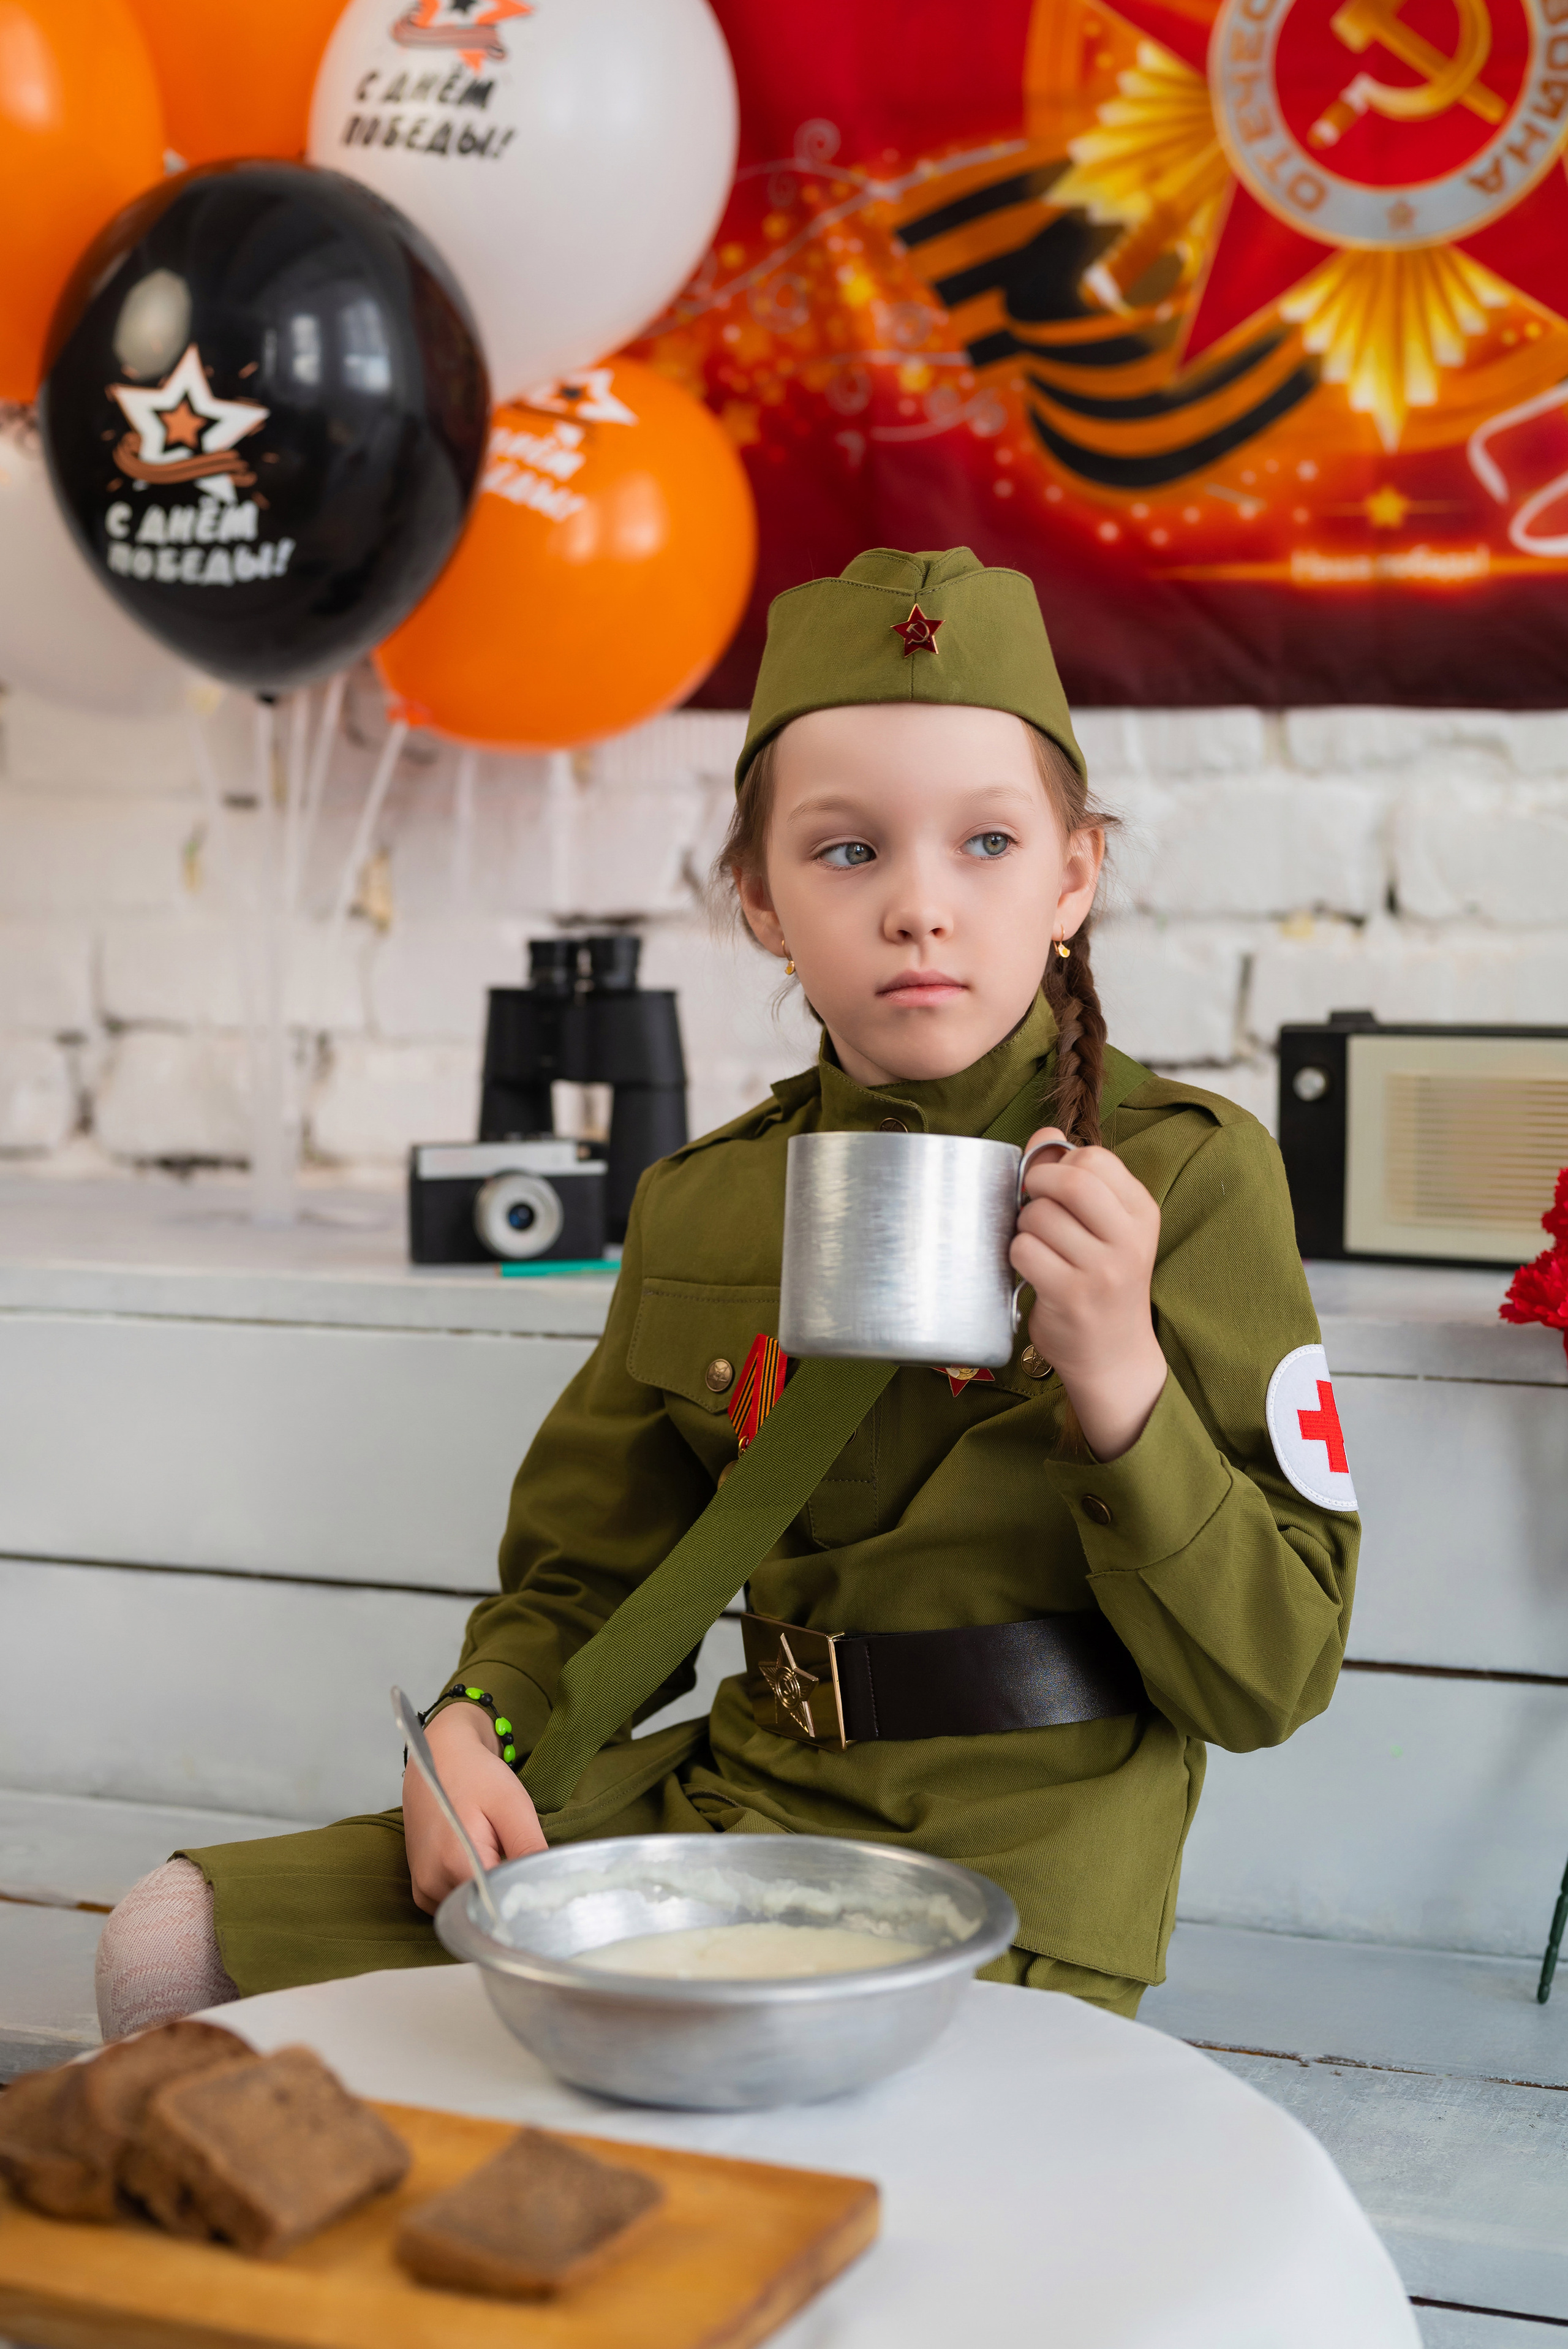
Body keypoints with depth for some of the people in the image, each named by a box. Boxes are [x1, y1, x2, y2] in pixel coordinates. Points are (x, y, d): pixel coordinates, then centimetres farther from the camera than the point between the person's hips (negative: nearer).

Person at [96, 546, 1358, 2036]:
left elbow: (1267, 1682, -9)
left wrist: (1121, 1383, -24)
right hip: (727, 1803, 5)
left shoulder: (1190, 1180, -8)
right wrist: (475, 1730, -5)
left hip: (999, 1894, -5)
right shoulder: (699, 1206, 7)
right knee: (177, 1946, -2)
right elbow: (589, 1582, 17)